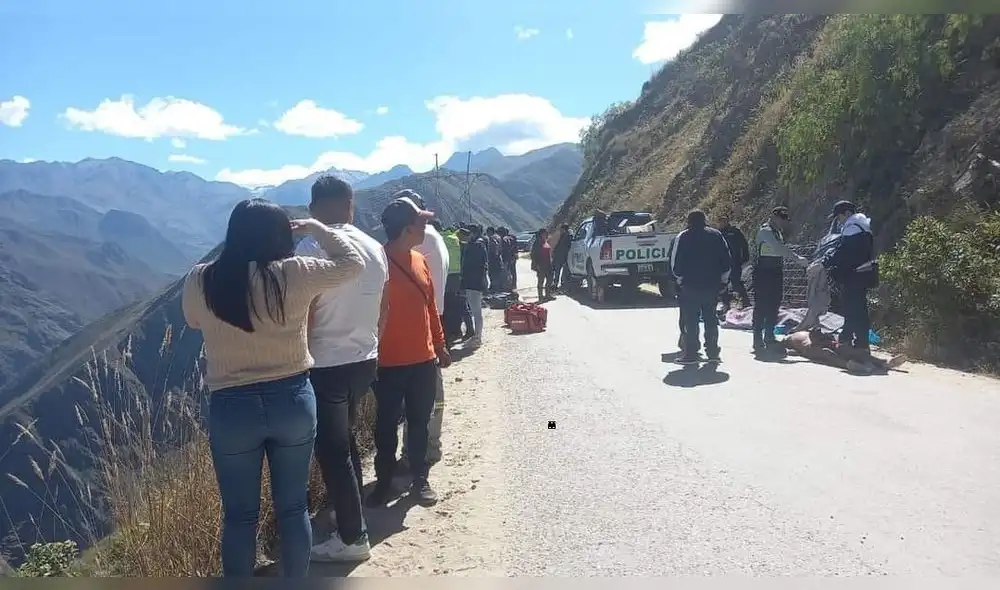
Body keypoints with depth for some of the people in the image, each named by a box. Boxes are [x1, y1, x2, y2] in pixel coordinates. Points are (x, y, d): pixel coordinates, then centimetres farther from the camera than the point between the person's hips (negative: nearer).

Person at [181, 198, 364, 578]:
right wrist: (314, 227, 12)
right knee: (293, 508, 14)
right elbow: (352, 263, 3)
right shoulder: (295, 275, -10)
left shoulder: (200, 281, -5)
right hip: (293, 400, 0)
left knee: (240, 514, 13)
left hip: (231, 407, 0)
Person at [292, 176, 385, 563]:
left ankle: (352, 538, 13)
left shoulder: (310, 250, -17)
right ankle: (346, 508, 39)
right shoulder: (376, 249, 2)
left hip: (326, 366, -7)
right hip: (365, 360, 7)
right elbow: (381, 310, 8)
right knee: (343, 438, 25)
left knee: (331, 451, 4)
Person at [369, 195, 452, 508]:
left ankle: (420, 479, 25)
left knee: (419, 423, 14)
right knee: (386, 425, 8)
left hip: (424, 359, 6)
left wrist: (440, 344, 16)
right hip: (389, 363, -6)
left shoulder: (420, 260, 7)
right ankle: (384, 482, 21)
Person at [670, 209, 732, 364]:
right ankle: (713, 352, 14)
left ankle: (691, 354, -1)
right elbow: (727, 260, 7)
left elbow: (675, 262, -7)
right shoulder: (716, 235, 5)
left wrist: (679, 277, 7)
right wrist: (723, 278, 15)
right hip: (712, 285, 4)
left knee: (690, 320, 0)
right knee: (711, 319, 12)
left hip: (690, 285, -3)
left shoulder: (683, 237, -5)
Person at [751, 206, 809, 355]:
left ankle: (769, 339, 19)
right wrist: (798, 259, -28)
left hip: (776, 272, 9)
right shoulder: (765, 231, -14)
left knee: (774, 306, 10)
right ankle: (758, 341, -2)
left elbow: (781, 250, 17)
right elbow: (779, 248, -25)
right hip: (763, 272, -9)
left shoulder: (778, 232, 16)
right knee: (761, 306, -6)